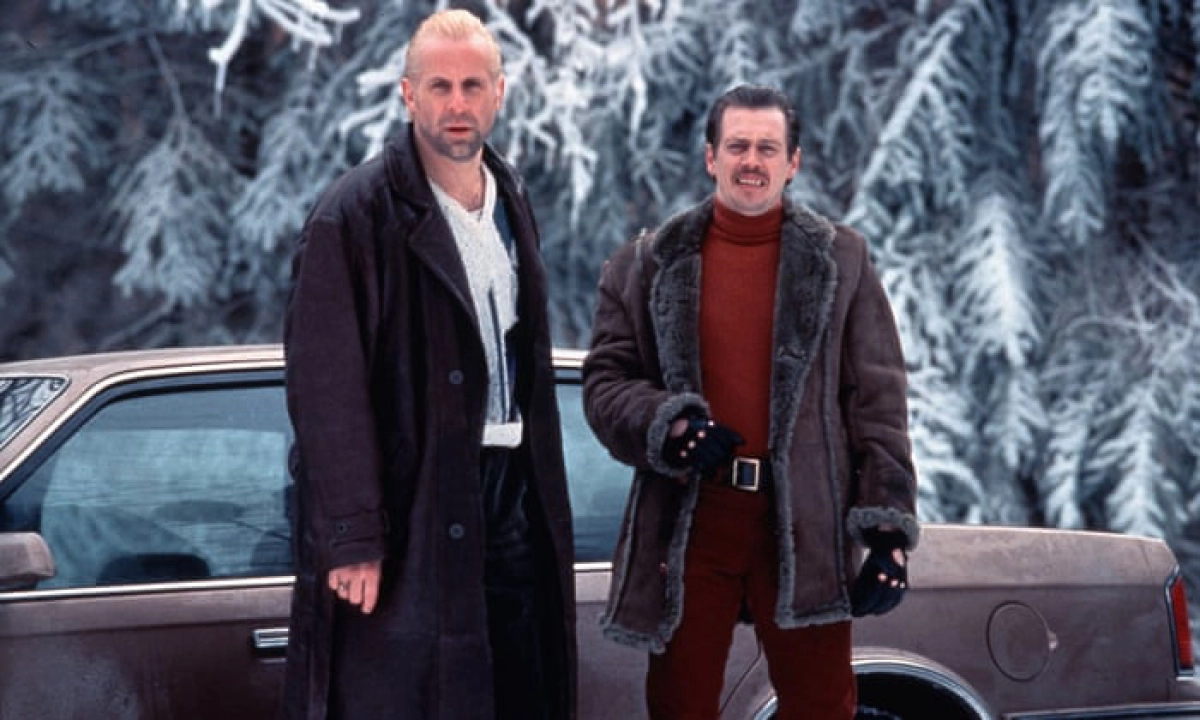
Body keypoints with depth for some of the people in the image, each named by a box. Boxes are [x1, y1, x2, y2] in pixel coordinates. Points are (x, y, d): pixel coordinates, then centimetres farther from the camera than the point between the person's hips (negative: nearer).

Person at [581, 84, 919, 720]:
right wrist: (668, 427, -13)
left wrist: (889, 527, -2)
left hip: (803, 523, -1)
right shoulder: (647, 265, 10)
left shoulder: (841, 261, 8)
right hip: (687, 519, 1)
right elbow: (604, 382, 8)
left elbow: (877, 401, 5)